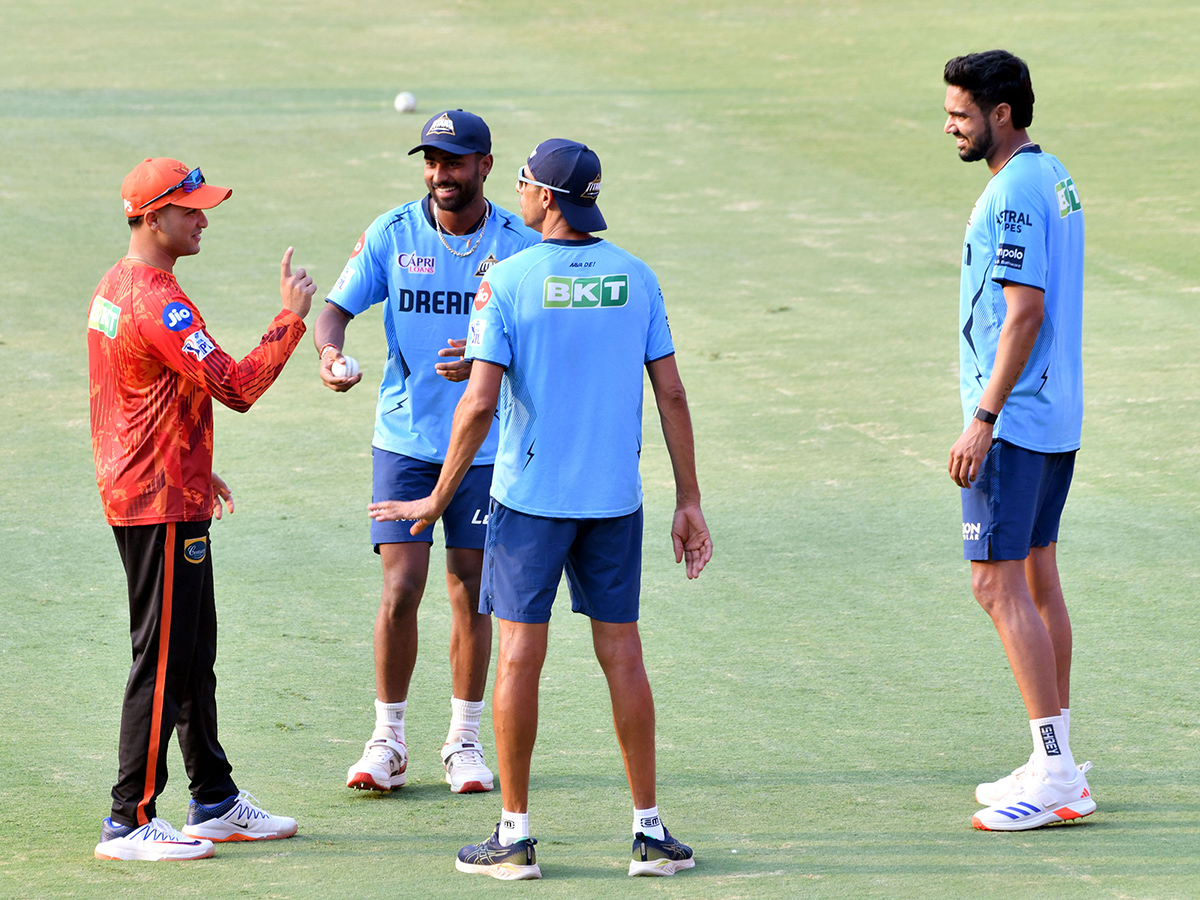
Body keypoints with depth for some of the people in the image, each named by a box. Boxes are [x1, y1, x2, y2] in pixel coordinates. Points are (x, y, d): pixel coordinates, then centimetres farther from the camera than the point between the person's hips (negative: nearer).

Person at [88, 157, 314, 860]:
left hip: (135, 487, 11)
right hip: (163, 506, -11)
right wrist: (292, 318, -18)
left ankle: (216, 803, 25)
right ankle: (130, 823, -5)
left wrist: (193, 468, 26)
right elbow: (237, 387, -26)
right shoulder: (159, 303, -21)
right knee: (164, 663, -7)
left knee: (195, 655, 17)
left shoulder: (115, 288, 12)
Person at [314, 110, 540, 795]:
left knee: (471, 592, 5)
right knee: (401, 588, -6)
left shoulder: (520, 244, -4)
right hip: (405, 436, 0)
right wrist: (330, 351, -26)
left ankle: (465, 741, 18)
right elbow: (338, 307, -3)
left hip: (485, 443, 0)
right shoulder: (392, 235, -2)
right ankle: (388, 741, 7)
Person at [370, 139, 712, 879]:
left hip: (529, 497, -3)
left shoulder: (506, 283, -10)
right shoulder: (635, 278, 2)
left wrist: (439, 498, -4)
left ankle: (515, 834, 6)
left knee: (520, 655, 3)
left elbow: (481, 403, -14)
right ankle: (650, 830, 10)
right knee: (622, 655, 8)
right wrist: (689, 502, 7)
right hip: (616, 496, 3)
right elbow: (671, 393, 2)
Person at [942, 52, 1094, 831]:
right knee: (1036, 578, 13)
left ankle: (1056, 775, -10)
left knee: (998, 584, -8)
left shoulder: (1013, 194, -17)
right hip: (1057, 417, 10)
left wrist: (983, 420, -22)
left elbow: (1025, 311, -22)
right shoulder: (1054, 178, 13)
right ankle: (1058, 764, 17)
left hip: (1015, 419, -10)